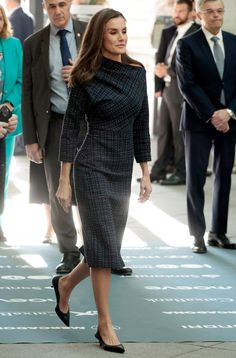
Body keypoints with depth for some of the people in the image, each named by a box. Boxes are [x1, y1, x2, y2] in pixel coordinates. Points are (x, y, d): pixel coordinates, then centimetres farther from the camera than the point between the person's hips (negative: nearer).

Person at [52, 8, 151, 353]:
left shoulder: (137, 72, 6)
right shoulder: (88, 78, -9)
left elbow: (141, 125, 11)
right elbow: (70, 128, -7)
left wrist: (146, 173, 9)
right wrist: (64, 181, -9)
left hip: (122, 170, 5)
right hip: (93, 168, -5)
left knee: (107, 249, 10)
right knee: (104, 247, -5)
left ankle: (65, 284, 37)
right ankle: (105, 326, 5)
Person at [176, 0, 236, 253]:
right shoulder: (187, 45, -4)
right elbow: (187, 85, -9)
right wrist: (211, 115, -14)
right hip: (198, 121, -4)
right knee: (196, 179, 0)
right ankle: (198, 235, 6)